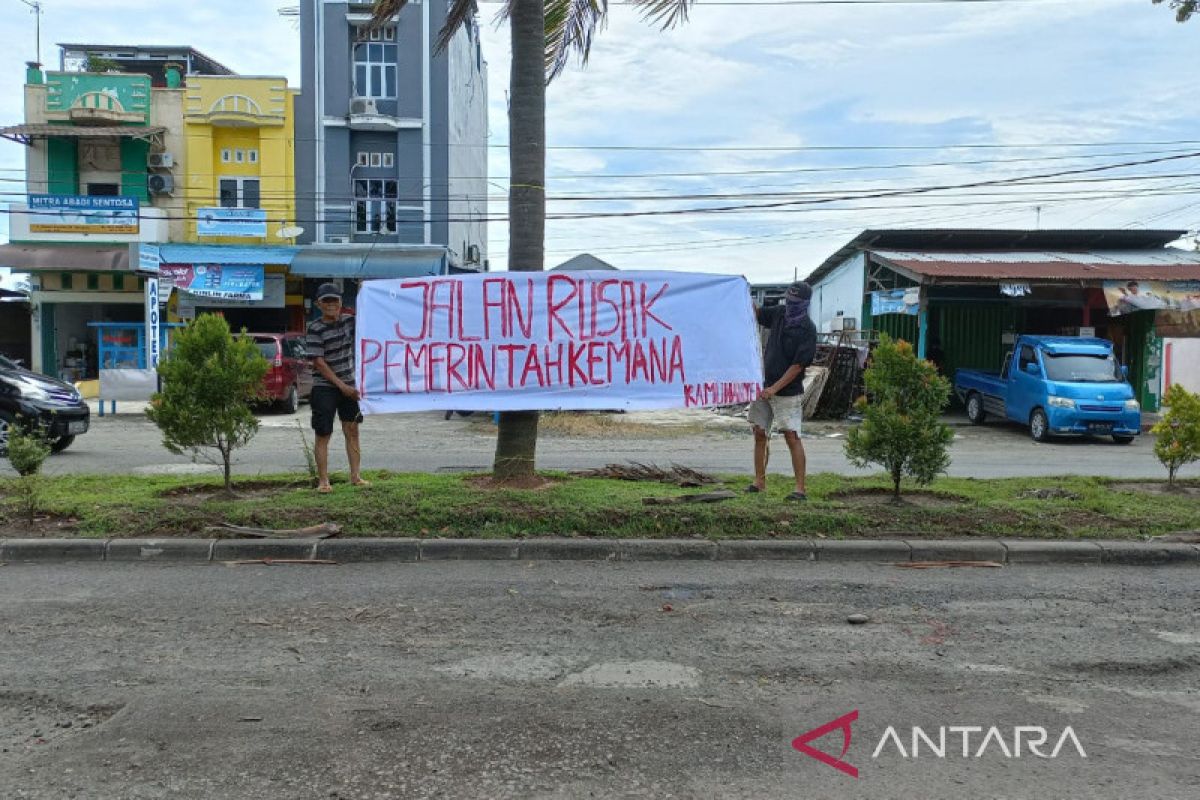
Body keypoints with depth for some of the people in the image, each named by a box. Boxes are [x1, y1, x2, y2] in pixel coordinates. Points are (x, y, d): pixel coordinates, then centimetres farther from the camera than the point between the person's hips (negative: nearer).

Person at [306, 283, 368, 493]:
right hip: (324, 387, -5)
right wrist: (341, 385, -16)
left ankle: (355, 476, 12)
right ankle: (323, 480, 4)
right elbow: (319, 362, -14)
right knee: (323, 435, -1)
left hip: (348, 385, 5)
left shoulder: (349, 321, 4)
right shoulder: (315, 329, -10)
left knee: (352, 431, 6)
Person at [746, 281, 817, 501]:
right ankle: (759, 481, 19)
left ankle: (800, 488, -7)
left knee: (792, 437, -9)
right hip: (764, 387, 6)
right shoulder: (779, 313, 6)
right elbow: (756, 313, 21)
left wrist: (775, 388, -21)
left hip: (788, 392, -6)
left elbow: (798, 365, -16)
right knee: (760, 434, 8)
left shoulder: (807, 330, -13)